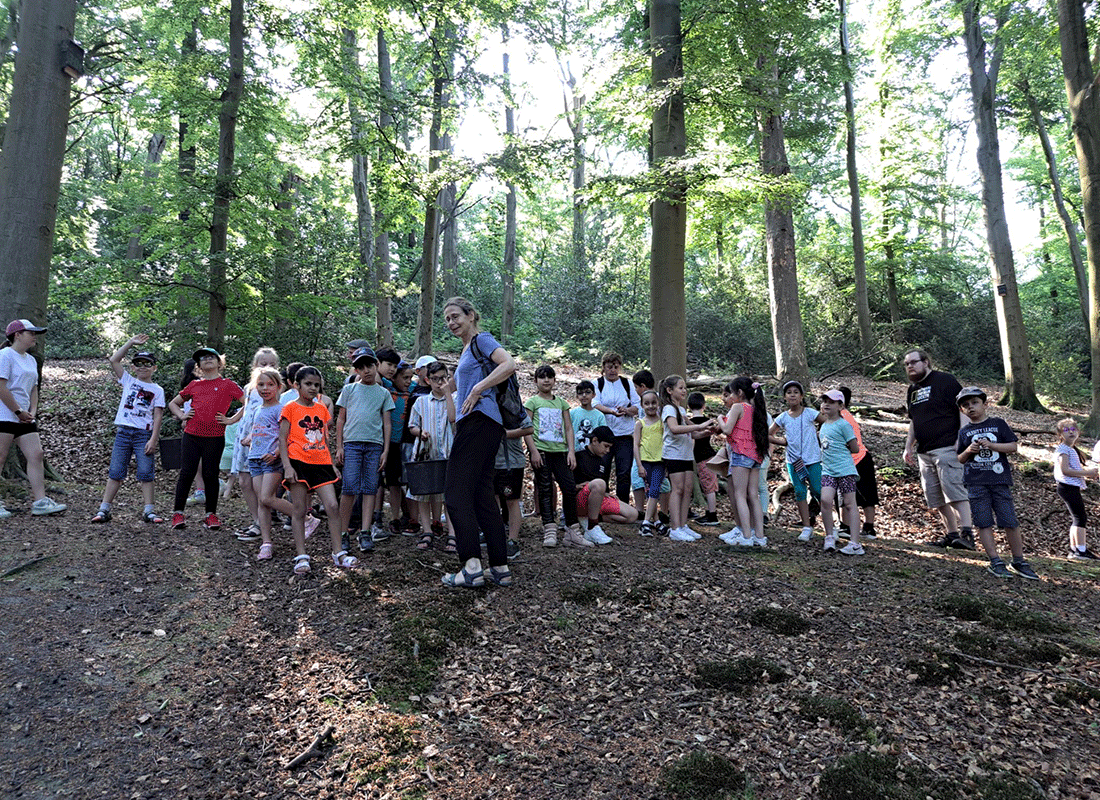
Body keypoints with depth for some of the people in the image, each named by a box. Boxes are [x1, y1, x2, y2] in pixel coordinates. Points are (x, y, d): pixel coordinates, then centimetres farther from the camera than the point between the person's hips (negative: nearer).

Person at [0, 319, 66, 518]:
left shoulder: (31, 360, 18)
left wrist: (32, 412, 7)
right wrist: (19, 412, -12)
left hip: (24, 418, 8)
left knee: (36, 455, 0)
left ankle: (40, 502, 1)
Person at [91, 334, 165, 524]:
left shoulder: (157, 390, 5)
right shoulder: (129, 381, 12)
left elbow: (157, 416, -1)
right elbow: (114, 360, 3)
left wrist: (153, 439, -10)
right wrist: (131, 342, 2)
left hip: (144, 434, -2)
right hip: (123, 431, 2)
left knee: (146, 474, -2)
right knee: (115, 473, 3)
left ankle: (149, 511, 2)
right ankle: (104, 509, 7)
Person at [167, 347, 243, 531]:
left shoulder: (227, 385, 4)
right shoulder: (194, 385, 12)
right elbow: (173, 403, 25)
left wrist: (232, 420, -4)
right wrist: (181, 415, 7)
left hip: (215, 437, -2)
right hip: (191, 435, 2)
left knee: (210, 475, 3)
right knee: (186, 473, 2)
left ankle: (211, 514, 13)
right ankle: (178, 513, 10)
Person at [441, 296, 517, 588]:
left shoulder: (482, 339, -1)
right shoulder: (467, 350, 27)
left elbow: (509, 364, -18)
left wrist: (477, 390, -17)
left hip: (479, 420, -10)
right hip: (475, 424, 10)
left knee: (456, 493, -11)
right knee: (482, 496, 8)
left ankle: (472, 566, -15)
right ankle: (501, 568, 9)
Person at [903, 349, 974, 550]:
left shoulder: (945, 381, -2)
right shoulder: (912, 390, 19)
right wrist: (908, 447, 20)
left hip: (947, 448, -8)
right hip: (924, 452, 8)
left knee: (954, 490, -15)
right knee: (936, 497, 7)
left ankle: (967, 533, -15)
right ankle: (951, 534, 14)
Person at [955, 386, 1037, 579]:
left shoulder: (998, 424, 8)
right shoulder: (964, 431, 12)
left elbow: (1013, 446, 2)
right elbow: (959, 459, 14)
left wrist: (991, 445, -12)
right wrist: (968, 451, -6)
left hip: (999, 479, -1)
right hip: (976, 482, 1)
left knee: (1010, 522, 0)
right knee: (984, 522, -2)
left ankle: (1018, 561, 13)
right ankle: (995, 562, 4)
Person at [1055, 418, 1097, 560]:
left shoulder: (1072, 450, 20)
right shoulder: (1063, 449, -11)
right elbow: (1065, 470, -21)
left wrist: (1090, 470, 5)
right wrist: (1086, 473, -17)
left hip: (1073, 488, 10)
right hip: (1068, 487, -10)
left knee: (1076, 519, 12)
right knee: (1080, 517, -12)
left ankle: (1074, 549, 18)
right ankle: (1081, 551, -11)